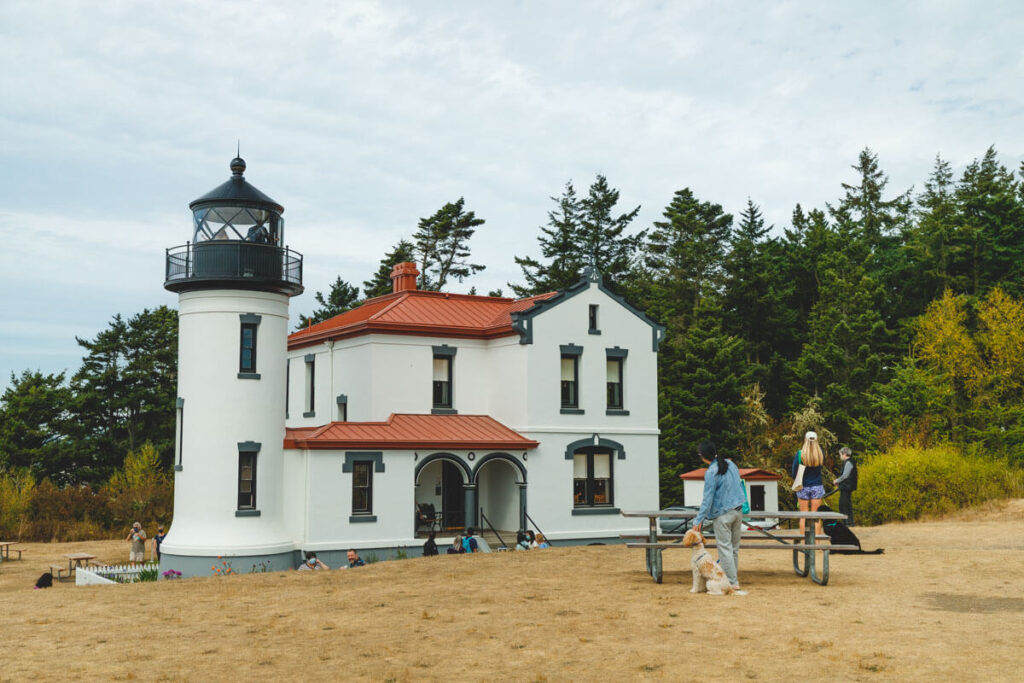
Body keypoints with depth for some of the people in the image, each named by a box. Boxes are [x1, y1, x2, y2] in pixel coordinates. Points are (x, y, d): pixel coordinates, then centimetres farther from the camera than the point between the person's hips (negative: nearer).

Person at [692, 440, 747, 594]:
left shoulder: (711, 473, -18)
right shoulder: (730, 464, 4)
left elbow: (707, 499, -16)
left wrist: (699, 520, -10)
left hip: (722, 515, -7)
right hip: (738, 511, 7)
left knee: (725, 548, -1)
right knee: (734, 548, 13)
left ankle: (733, 583, -3)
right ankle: (733, 577, 19)